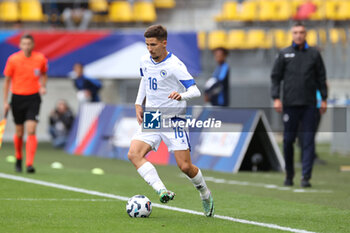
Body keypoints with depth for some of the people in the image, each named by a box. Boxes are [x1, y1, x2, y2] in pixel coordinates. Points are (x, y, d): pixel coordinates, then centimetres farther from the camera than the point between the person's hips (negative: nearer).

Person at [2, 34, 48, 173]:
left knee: (31, 131, -14)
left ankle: (29, 164, -17)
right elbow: (7, 80, 2)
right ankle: (18, 159, 33)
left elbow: (43, 75, 17)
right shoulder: (13, 59, -6)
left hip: (33, 98, 0)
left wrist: (43, 86, -3)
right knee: (19, 133, 9)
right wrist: (5, 101, 0)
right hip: (17, 98, 1)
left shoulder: (40, 59, -3)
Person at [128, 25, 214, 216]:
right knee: (134, 154, -20)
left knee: (185, 166, -6)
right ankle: (162, 191, -31)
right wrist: (138, 104, 15)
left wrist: (181, 96, -39)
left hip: (174, 120, -5)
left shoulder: (175, 66, -16)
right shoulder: (145, 61, 4)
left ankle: (205, 194, 25)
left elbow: (195, 91, -18)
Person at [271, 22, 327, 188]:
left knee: (308, 141, -5)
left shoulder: (314, 54, 8)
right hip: (290, 104, 0)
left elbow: (321, 78, 11)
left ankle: (306, 177, -6)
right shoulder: (284, 54, 6)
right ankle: (289, 175, 17)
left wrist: (324, 99, 5)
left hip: (309, 104, 0)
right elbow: (275, 77, 6)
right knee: (288, 140, 3)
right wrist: (276, 98, -4)